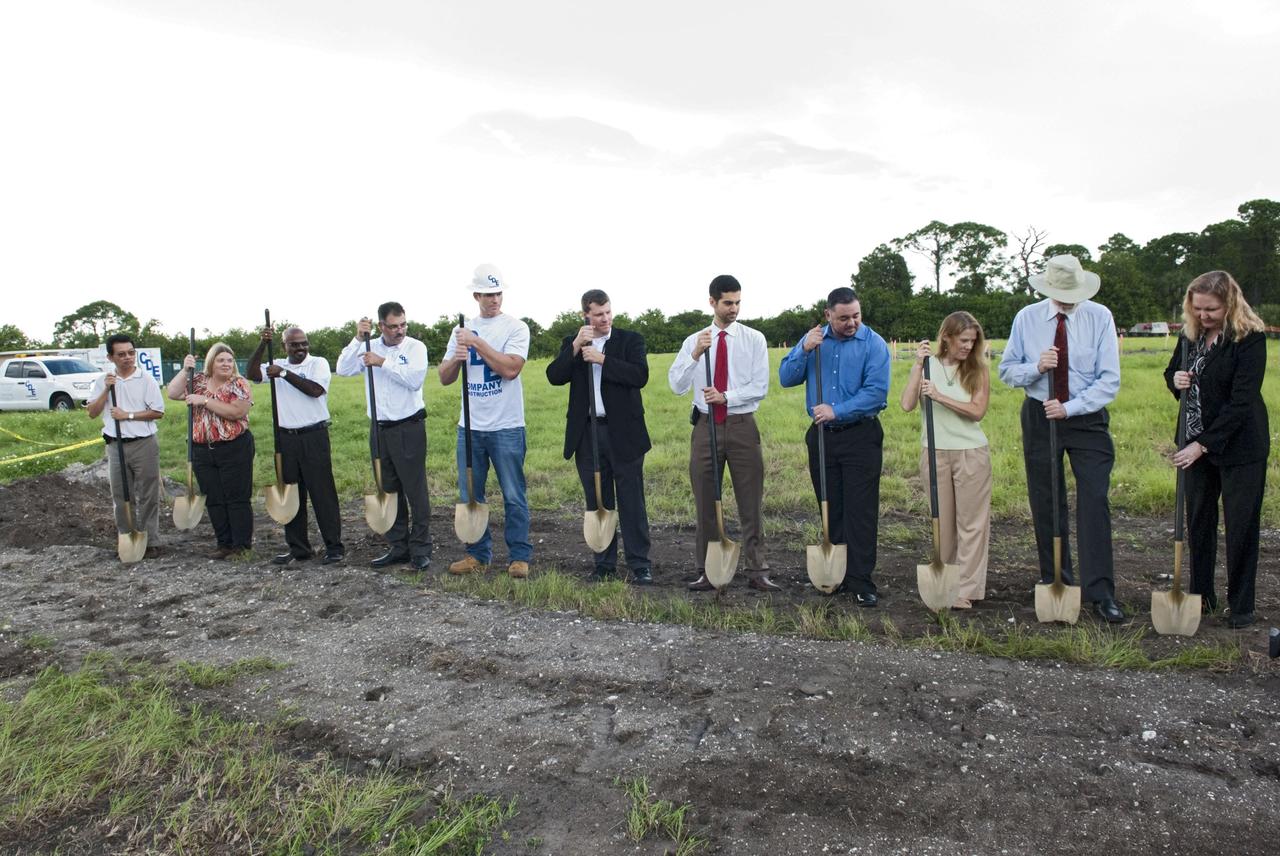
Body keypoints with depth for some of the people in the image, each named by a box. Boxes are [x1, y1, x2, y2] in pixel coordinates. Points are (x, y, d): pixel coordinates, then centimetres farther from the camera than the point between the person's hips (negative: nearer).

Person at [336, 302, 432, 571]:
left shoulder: (415, 347, -3)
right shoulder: (370, 348, 9)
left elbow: (415, 379, -18)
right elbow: (342, 369, -3)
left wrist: (383, 362, -16)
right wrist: (358, 338, -9)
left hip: (409, 428, -5)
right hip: (380, 429, 5)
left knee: (415, 490, -3)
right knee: (389, 490, 11)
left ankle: (420, 549, 5)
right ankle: (398, 547, 22)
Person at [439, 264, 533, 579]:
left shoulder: (515, 327, -4)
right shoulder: (462, 331, 10)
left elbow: (510, 368, -19)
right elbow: (444, 378, 9)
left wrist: (476, 342, -18)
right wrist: (456, 358, -11)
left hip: (506, 427, -5)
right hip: (469, 426, 5)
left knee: (514, 497, 1)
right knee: (470, 495, 11)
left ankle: (519, 556, 13)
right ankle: (478, 554, 24)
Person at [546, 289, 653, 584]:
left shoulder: (630, 340, 3)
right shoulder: (571, 344, 11)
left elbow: (640, 376, -13)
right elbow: (554, 376, -5)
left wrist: (602, 359, -17)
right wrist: (576, 346, -15)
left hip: (623, 433, -3)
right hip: (587, 434, 3)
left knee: (631, 501, 0)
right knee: (597, 502, 10)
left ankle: (640, 565, 7)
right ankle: (604, 564, 19)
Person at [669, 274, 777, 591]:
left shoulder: (754, 339, 2)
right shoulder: (694, 341, 6)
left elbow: (760, 387, -5)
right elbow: (676, 385, -4)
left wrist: (726, 397, -16)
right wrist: (695, 355, -18)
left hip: (742, 425, -1)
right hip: (706, 426, 2)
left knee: (751, 503, 1)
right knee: (706, 503, 7)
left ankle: (758, 572, 8)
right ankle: (706, 573, 16)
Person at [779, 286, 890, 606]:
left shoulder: (874, 344, -6)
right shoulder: (814, 339, 8)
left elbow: (876, 391, -16)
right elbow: (786, 378, 3)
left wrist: (837, 410, -21)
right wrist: (804, 349, -12)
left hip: (860, 437, -4)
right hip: (821, 436, 4)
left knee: (861, 513, -4)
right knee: (831, 510, 11)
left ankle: (861, 583, 2)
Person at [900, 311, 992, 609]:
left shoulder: (979, 369, 0)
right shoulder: (929, 365, 1)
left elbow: (977, 411, -11)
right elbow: (907, 405, -10)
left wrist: (940, 397, -19)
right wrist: (918, 366, -11)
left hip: (971, 453, -1)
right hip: (935, 453, 1)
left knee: (971, 523, 1)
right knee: (942, 522, 10)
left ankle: (967, 590, 6)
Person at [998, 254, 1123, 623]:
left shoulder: (1100, 317, -6)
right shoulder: (1026, 318, -1)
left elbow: (1109, 380, -9)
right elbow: (1007, 371, 3)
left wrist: (1070, 408, -19)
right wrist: (1037, 367, -17)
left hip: (1087, 417, -2)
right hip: (1039, 416, 2)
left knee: (1094, 502, -9)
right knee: (1045, 506, 7)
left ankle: (1100, 593, -4)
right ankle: (1055, 582, 22)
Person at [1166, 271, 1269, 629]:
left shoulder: (1249, 338, -16)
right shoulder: (1191, 334, 2)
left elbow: (1241, 401, -21)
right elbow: (1172, 371, 18)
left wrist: (1204, 444, -24)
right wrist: (1176, 380, -8)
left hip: (1239, 446, -6)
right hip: (1197, 443, 6)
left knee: (1240, 526, 3)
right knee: (1198, 522, 12)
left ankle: (1241, 606, 16)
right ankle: (1201, 596, 25)